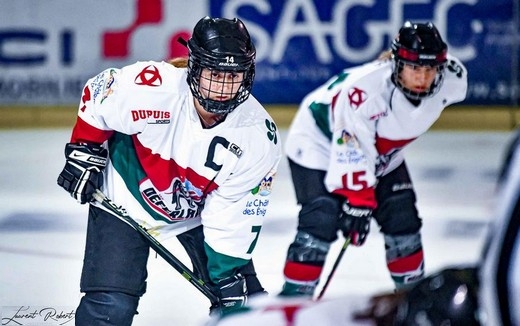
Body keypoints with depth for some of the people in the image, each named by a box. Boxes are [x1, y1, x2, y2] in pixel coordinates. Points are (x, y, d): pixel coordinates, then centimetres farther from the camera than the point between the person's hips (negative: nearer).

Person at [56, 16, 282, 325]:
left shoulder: (259, 136, -23)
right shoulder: (148, 87, -32)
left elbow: (235, 216, -16)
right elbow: (96, 94, -10)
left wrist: (229, 275, -18)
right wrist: (84, 151, -6)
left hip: (200, 214, 3)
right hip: (126, 198, -3)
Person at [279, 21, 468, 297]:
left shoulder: (451, 82, -22)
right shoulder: (365, 88, -41)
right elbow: (351, 151, -37)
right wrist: (358, 201, -36)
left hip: (383, 153, 6)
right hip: (321, 141, -6)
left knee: (402, 219, 6)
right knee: (322, 220, -18)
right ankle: (293, 296, -9)